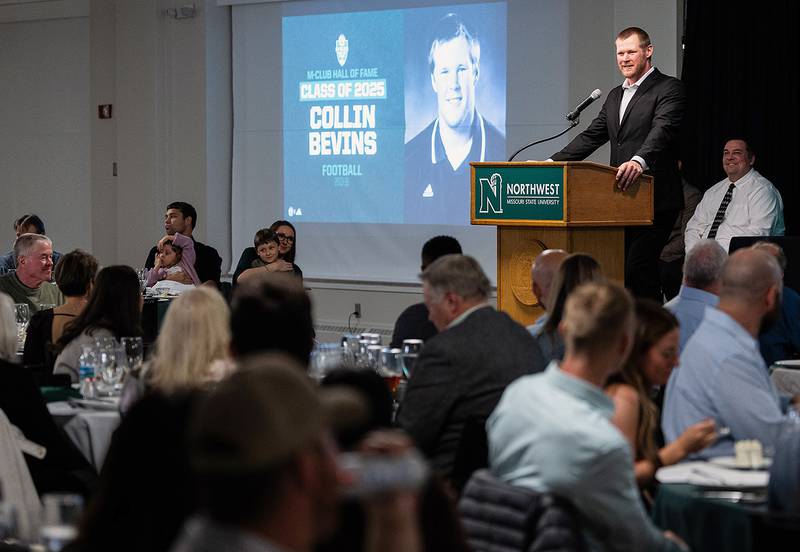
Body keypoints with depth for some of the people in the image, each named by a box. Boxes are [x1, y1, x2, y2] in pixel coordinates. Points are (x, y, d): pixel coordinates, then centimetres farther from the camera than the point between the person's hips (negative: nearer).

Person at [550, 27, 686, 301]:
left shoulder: (669, 88, -4)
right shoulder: (615, 96, 21)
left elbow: (663, 130, -21)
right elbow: (591, 136, 21)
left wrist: (639, 161, -39)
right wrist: (553, 163, 9)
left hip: (654, 199, -8)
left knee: (638, 268, -15)